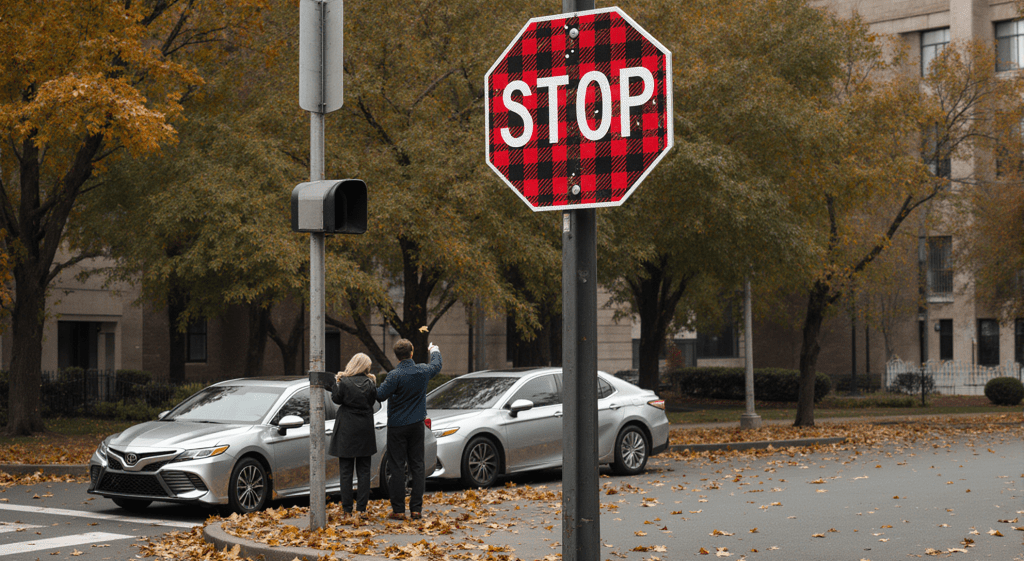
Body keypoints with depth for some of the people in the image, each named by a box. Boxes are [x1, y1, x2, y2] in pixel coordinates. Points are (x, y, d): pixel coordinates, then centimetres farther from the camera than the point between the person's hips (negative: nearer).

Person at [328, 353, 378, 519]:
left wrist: (337, 382, 6)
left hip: (347, 430, -3)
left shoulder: (344, 382, -13)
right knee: (363, 471, 10)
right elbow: (373, 400, 7)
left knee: (346, 472, 3)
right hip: (365, 431, 3)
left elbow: (336, 399, -3)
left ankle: (347, 510, 3)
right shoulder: (370, 383, -4)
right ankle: (361, 509, 8)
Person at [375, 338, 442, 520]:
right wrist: (435, 351, 42)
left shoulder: (394, 375, -17)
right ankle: (416, 509, 7)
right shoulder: (422, 371, -1)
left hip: (397, 426, -4)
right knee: (417, 466, 8)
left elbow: (380, 396, -17)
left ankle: (398, 510, 1)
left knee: (397, 467, 0)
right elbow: (436, 366, 21)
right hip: (417, 425, 4)